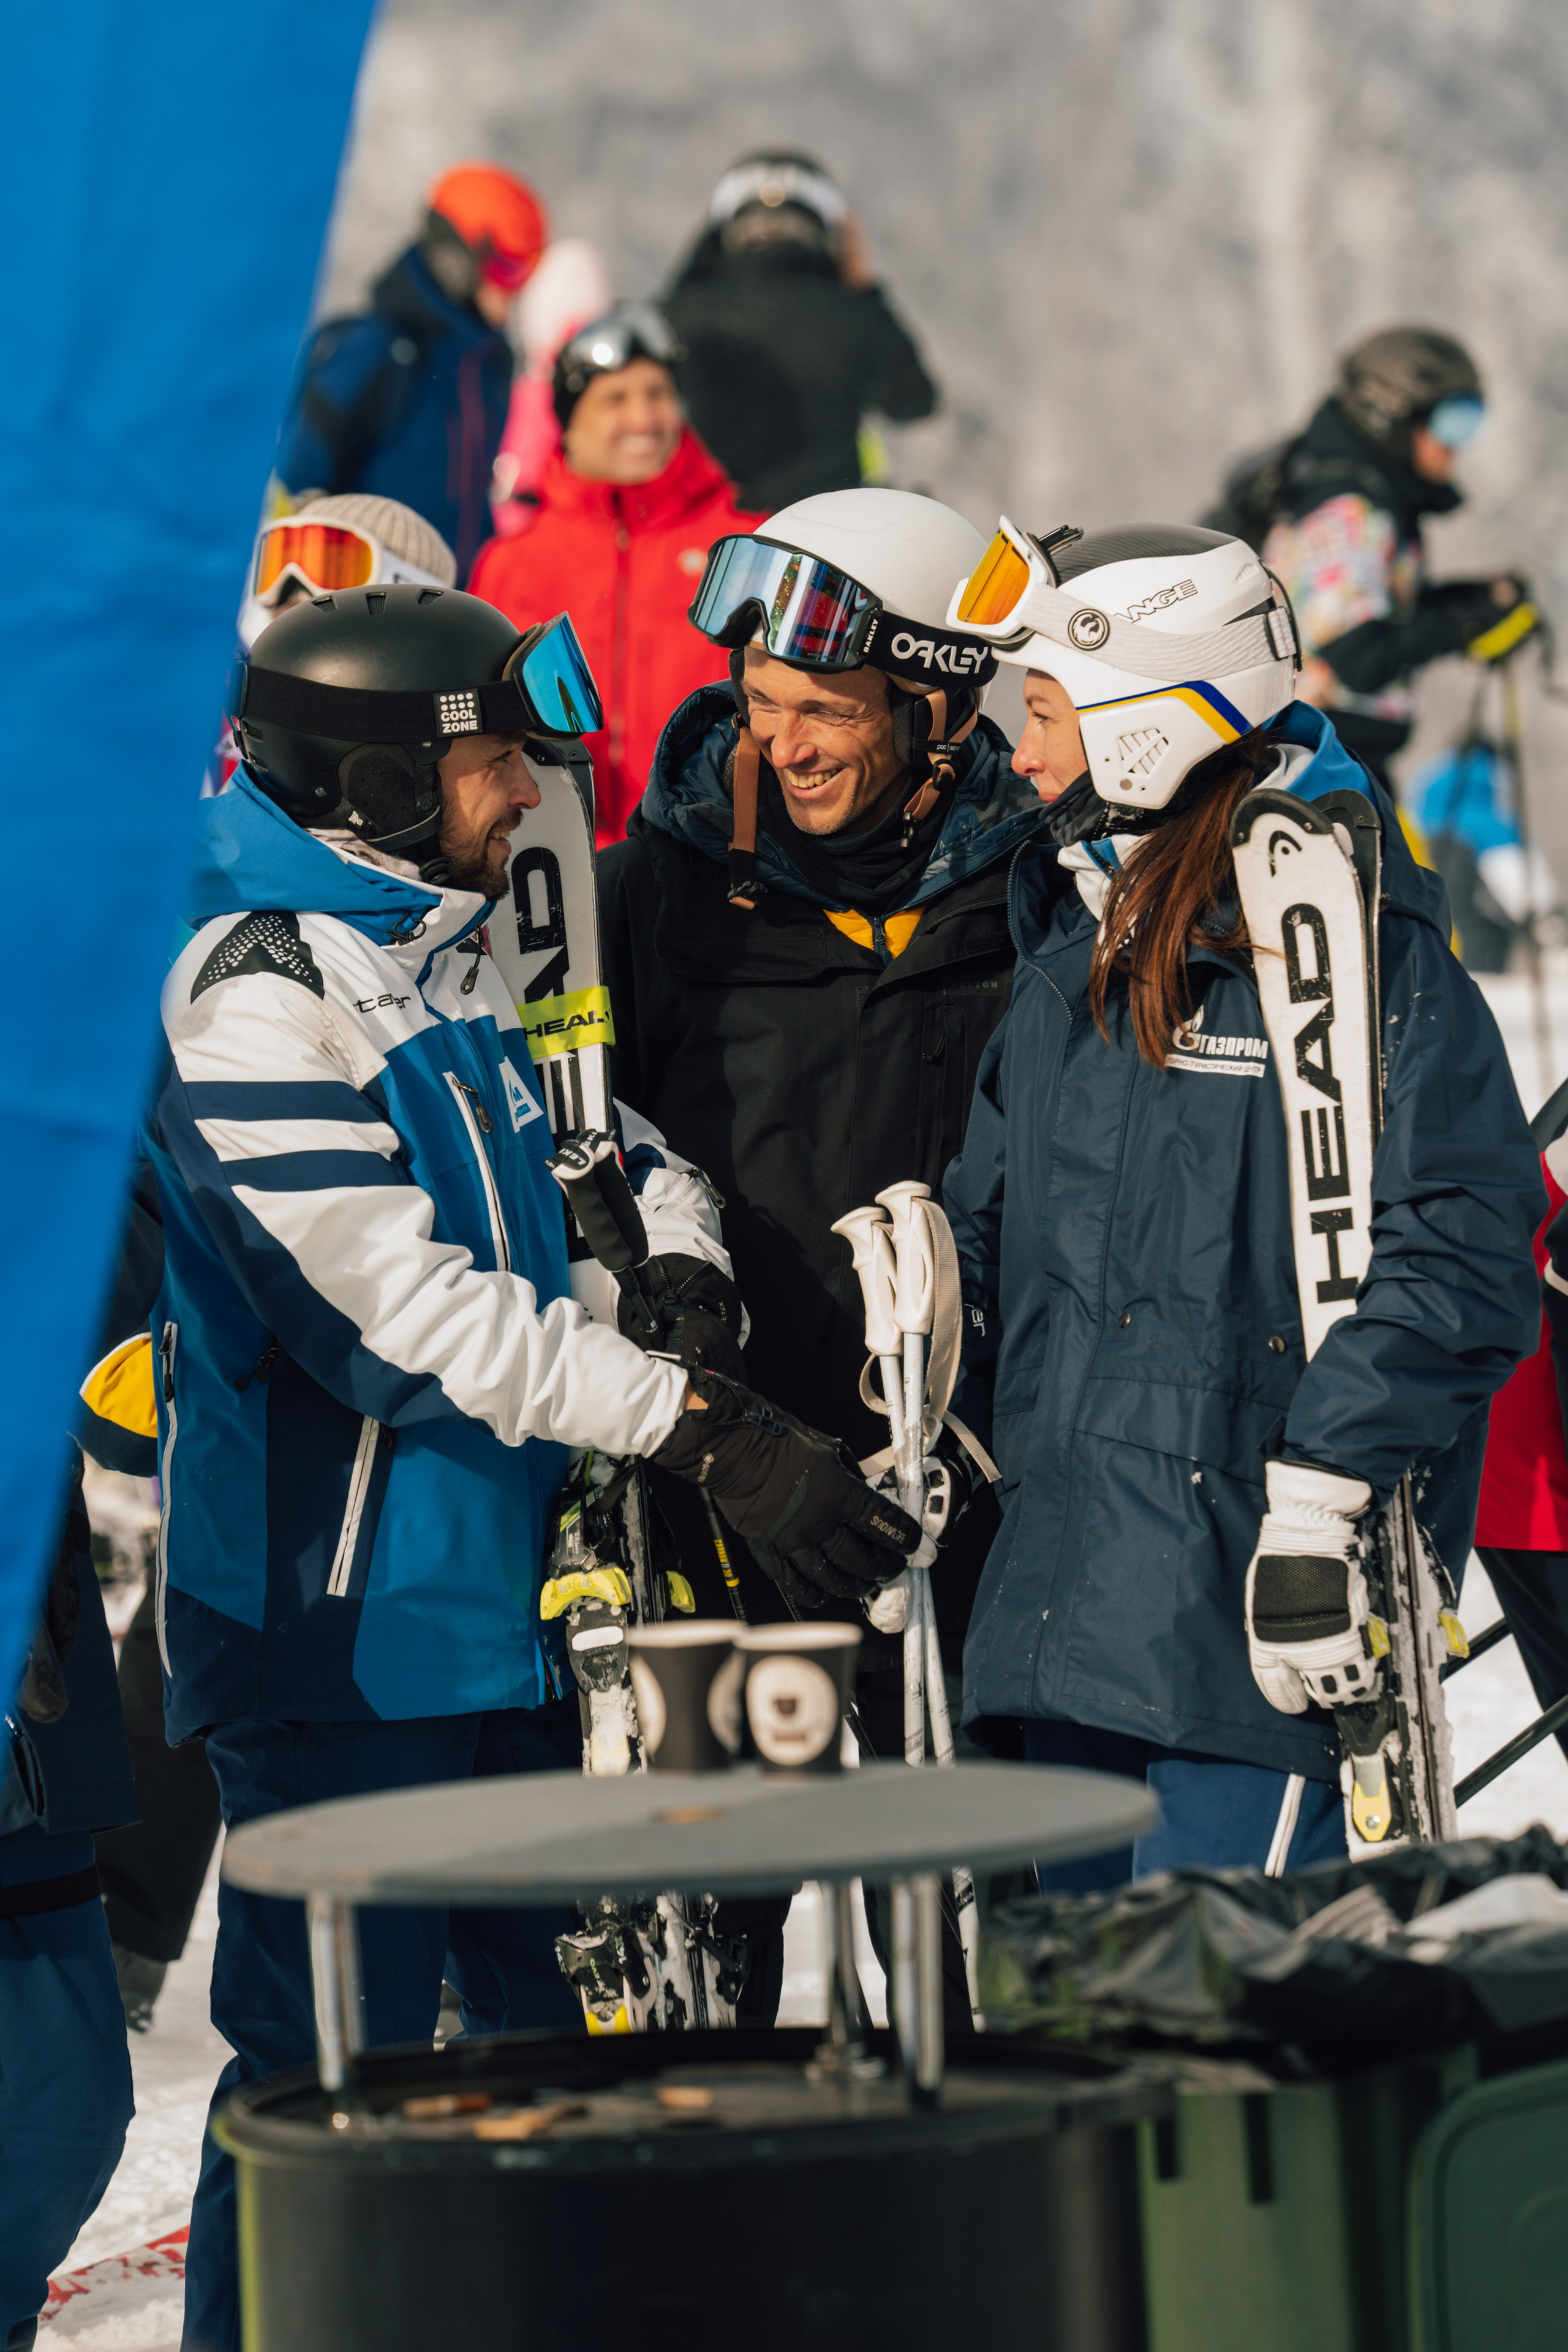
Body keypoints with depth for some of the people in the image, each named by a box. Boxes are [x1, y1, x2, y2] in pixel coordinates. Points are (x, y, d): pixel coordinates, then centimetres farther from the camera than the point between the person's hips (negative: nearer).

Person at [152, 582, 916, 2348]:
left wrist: (676, 1264, -5)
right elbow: (410, 1306, -24)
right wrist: (703, 1429, -26)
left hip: (505, 1589, 9)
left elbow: (618, 1152, 19)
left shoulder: (460, 953, 11)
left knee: (553, 2011, 17)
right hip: (336, 1616, -9)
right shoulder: (256, 996, -18)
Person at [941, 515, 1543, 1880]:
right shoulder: (1072, 946, 16)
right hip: (1065, 1594, 8)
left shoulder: (1354, 941, -10)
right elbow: (990, 1227, 25)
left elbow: (1457, 1259, -16)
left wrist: (1321, 1509, -20)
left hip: (1250, 1613, -8)